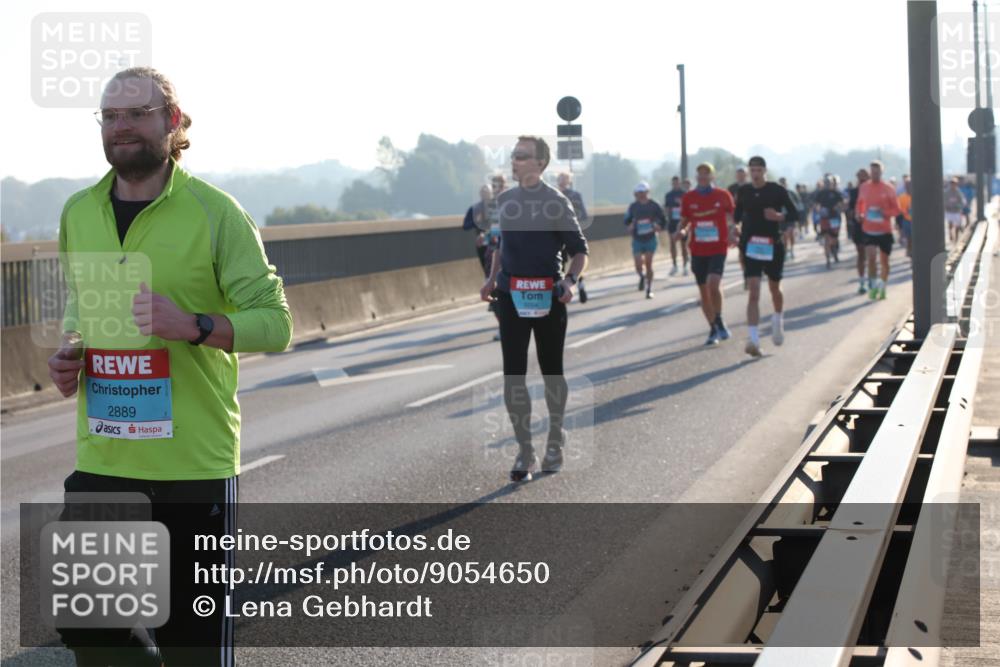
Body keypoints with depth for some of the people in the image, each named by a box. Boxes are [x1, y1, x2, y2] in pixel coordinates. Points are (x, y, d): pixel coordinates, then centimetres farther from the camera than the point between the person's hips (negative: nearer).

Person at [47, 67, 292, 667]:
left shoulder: (215, 213, -6)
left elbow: (275, 322, -8)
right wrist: (70, 352, 5)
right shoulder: (78, 213, 10)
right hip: (100, 461, 5)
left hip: (195, 461, -5)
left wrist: (195, 325, -25)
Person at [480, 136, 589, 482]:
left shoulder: (556, 201, -6)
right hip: (511, 295, 4)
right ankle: (525, 450, 3)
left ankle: (555, 441, 28)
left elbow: (579, 249, -3)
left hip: (547, 297, -3)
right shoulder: (503, 200, 8)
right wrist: (492, 279, 9)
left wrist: (571, 281, -19)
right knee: (513, 373, -3)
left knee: (551, 371, 10)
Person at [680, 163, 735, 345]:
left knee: (713, 285, -22)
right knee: (704, 291, 7)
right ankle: (714, 329, 19)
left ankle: (719, 321, -1)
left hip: (718, 249, -3)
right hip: (698, 251, 3)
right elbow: (685, 220, 13)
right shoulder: (688, 198, 3)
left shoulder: (722, 195, -1)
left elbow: (733, 216, 9)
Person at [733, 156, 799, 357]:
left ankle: (778, 320, 48)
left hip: (773, 246, 0)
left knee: (774, 288, 16)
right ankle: (754, 340, -18)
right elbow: (737, 215, 17)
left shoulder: (777, 191, -4)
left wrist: (780, 216, -21)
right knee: (754, 291, -12)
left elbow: (793, 213, -2)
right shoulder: (743, 192, 3)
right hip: (751, 246, 0)